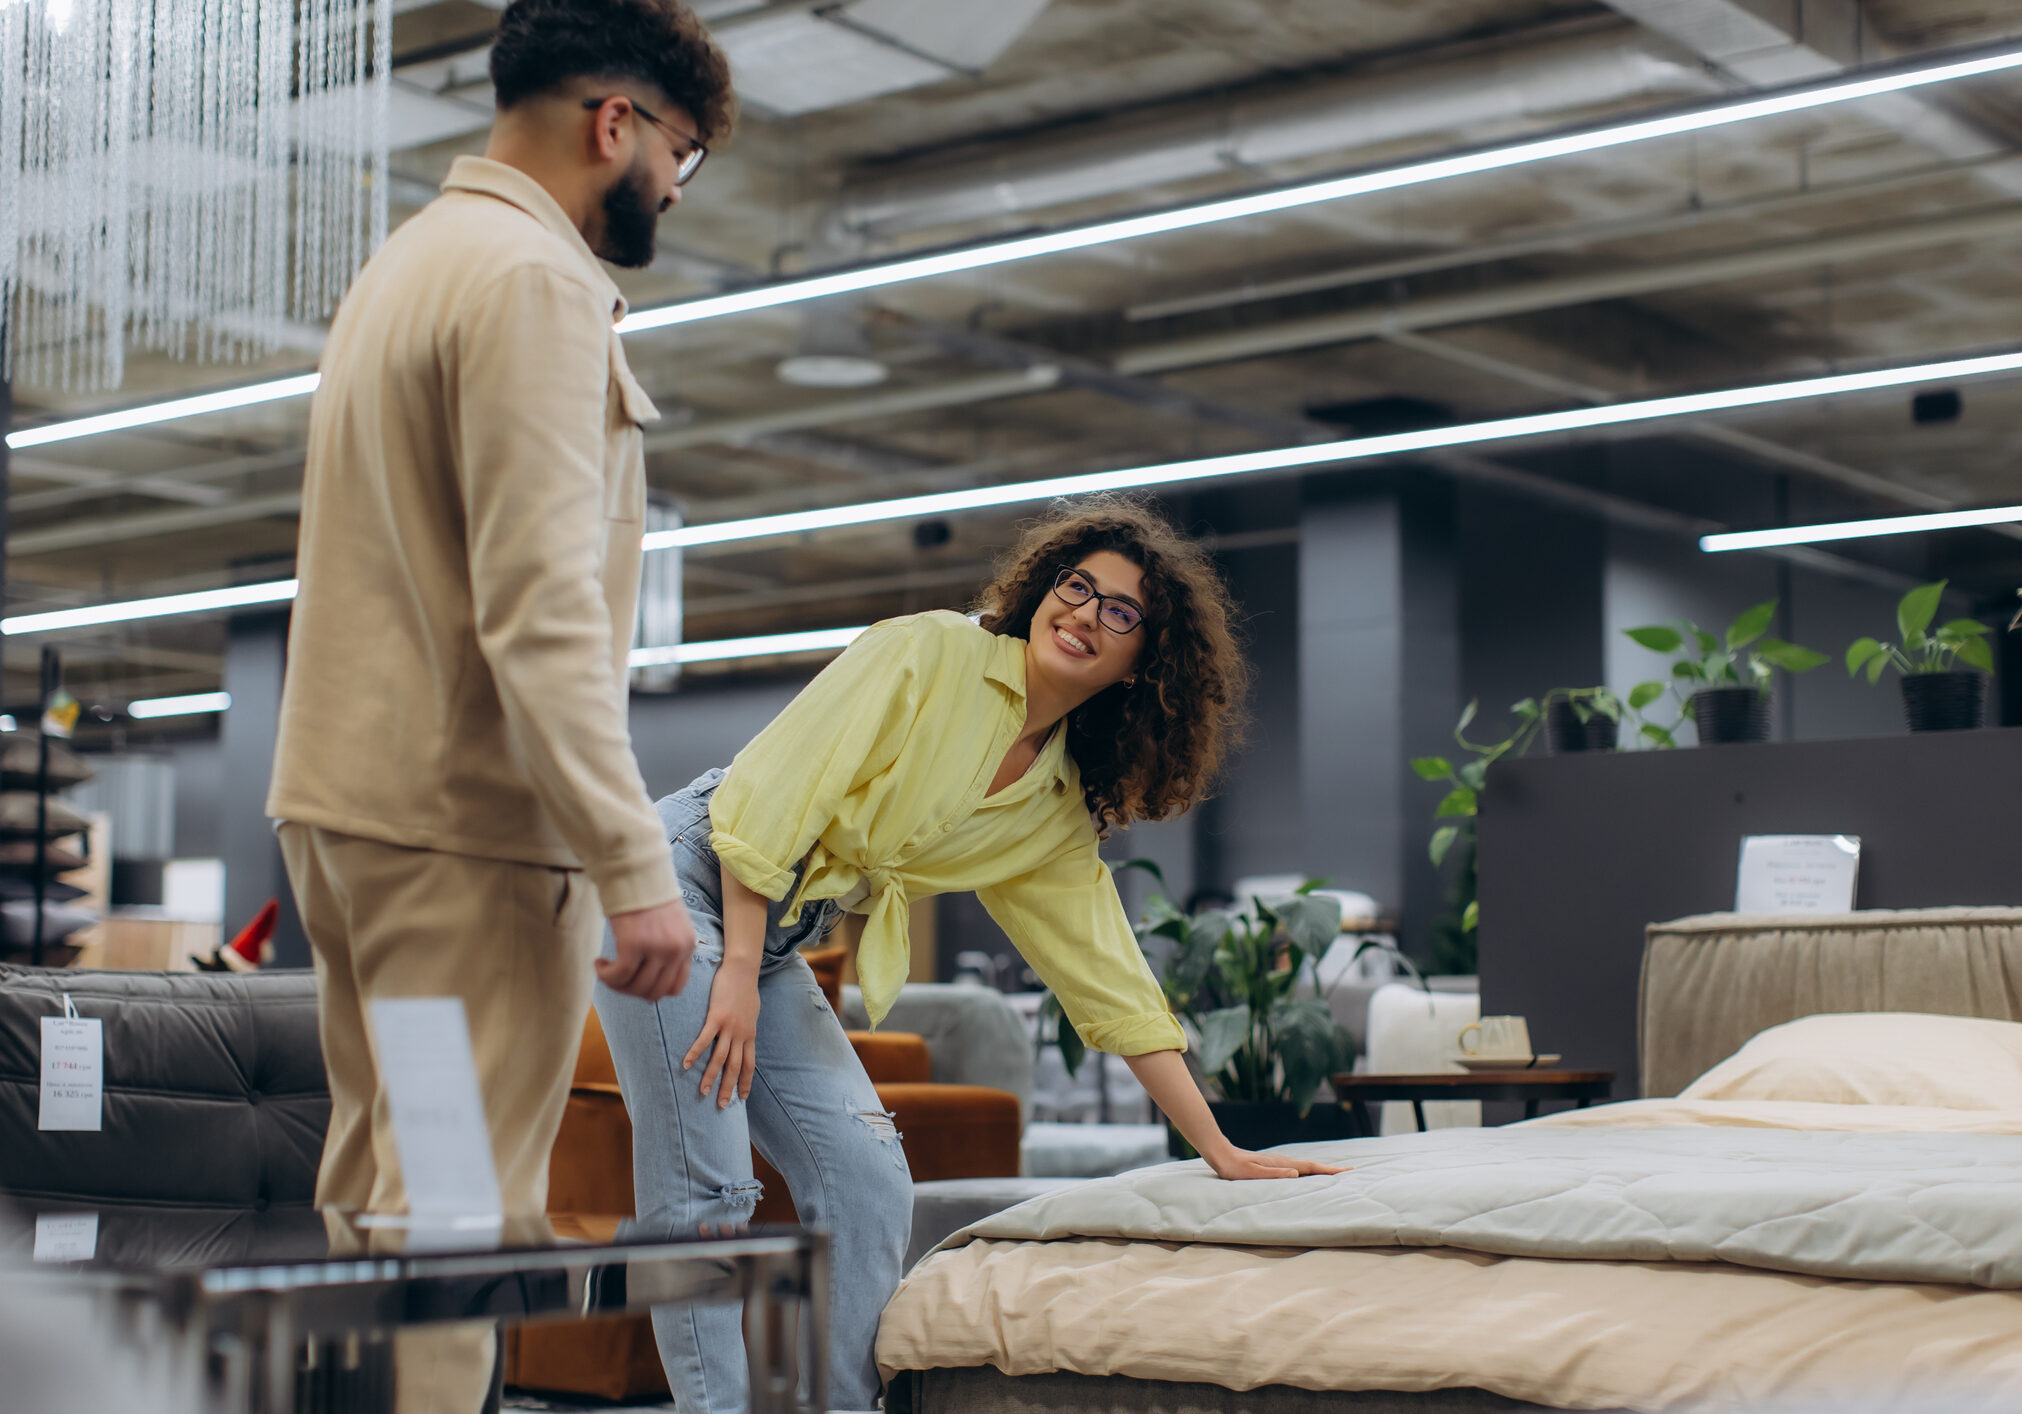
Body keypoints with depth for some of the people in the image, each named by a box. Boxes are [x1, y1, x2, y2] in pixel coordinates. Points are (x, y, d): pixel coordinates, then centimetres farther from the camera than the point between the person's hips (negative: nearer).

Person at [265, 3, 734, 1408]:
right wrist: (636, 862, -22)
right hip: (466, 818, -10)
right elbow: (542, 606, -21)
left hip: (341, 794, 10)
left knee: (373, 1182, 14)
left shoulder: (406, 263, 20)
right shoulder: (536, 278, -12)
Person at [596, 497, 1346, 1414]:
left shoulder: (1061, 812, 8)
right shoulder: (929, 653, -10)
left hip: (775, 946, 7)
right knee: (706, 1193, -12)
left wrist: (1221, 1151, 6)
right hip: (683, 881, -7)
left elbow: (1109, 977, 9)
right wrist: (739, 974, -18)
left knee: (870, 1187, 1)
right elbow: (774, 784, -15)